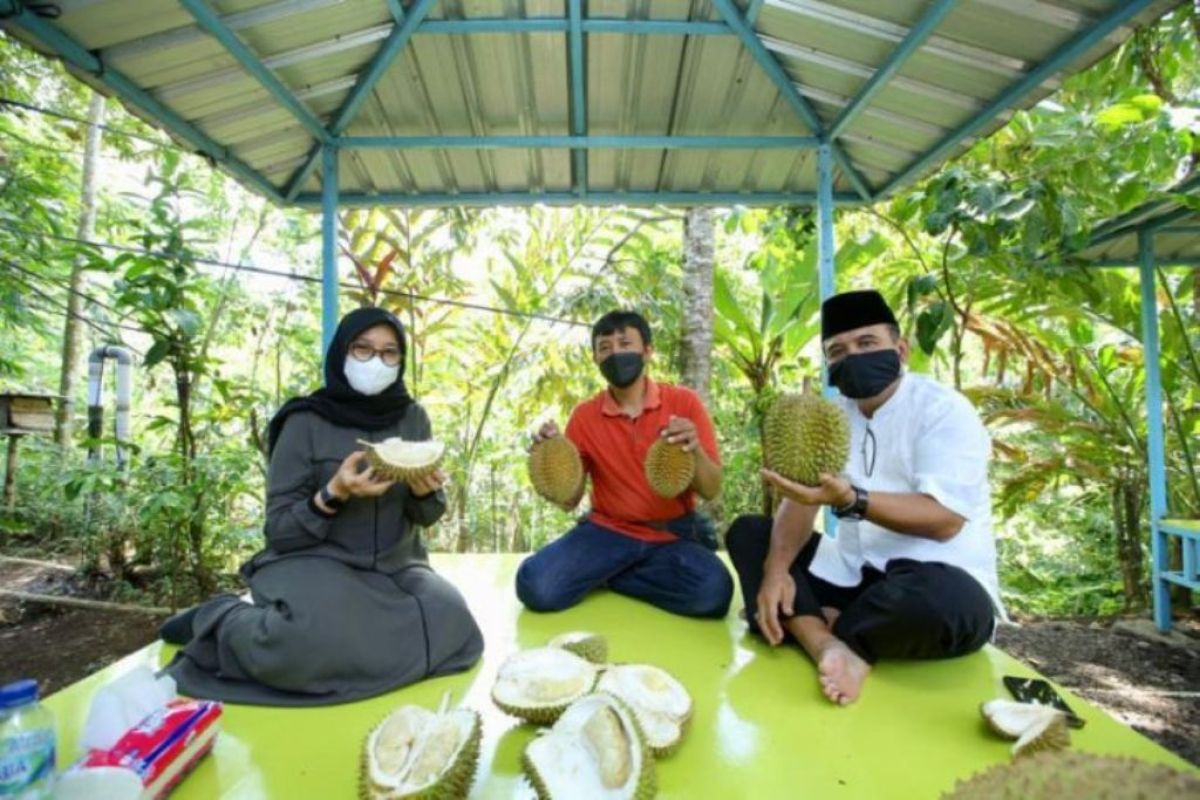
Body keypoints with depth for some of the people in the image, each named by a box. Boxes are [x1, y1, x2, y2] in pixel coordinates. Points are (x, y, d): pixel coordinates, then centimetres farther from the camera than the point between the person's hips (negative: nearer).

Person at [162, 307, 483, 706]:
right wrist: (333, 494, -25)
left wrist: (424, 492, -17)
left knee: (451, 626, -25)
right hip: (313, 564, -4)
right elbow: (278, 529, -6)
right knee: (311, 643, -36)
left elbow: (427, 516, 7)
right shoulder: (305, 422, -7)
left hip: (394, 567, 5)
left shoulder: (412, 418, 2)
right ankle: (222, 618, 0)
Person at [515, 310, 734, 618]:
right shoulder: (584, 415, -1)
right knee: (536, 585, -24)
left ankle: (604, 575, -5)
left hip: (673, 533, 1)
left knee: (712, 591, -30)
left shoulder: (684, 402, -5)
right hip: (608, 530, 0)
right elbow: (569, 500, 1)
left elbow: (712, 491, -6)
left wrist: (695, 451, -27)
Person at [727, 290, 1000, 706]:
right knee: (747, 532, -2)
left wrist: (849, 500, -41)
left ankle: (813, 629, -10)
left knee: (942, 602, -39)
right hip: (854, 572, 6)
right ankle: (830, 645, -23)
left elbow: (944, 520, -25)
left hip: (938, 581, -5)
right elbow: (800, 499, -3)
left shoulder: (943, 409, -12)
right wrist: (776, 569, -19)